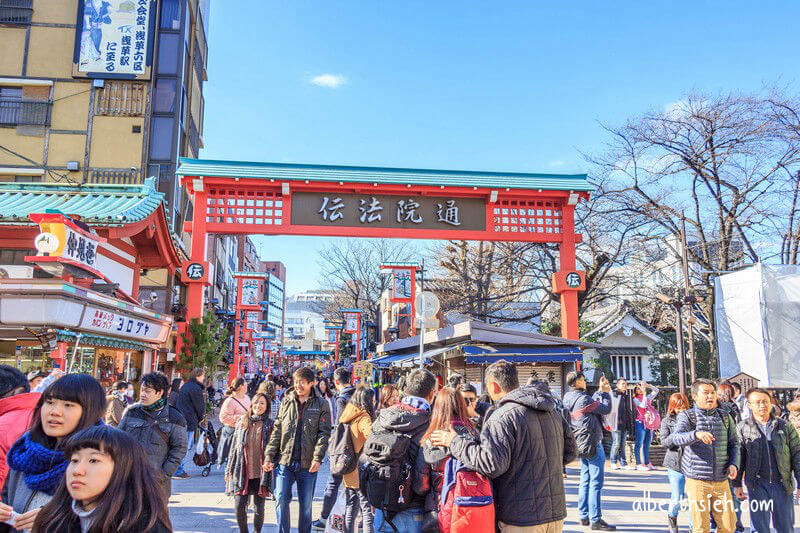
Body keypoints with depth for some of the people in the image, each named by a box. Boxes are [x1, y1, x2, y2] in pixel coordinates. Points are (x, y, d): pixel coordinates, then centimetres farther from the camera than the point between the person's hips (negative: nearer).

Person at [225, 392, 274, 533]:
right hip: (242, 473, 2)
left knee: (259, 508, 5)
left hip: (261, 474, -2)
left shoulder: (270, 425, 0)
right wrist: (229, 470, 10)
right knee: (239, 507, 0)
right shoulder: (242, 422, 6)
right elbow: (234, 447, 11)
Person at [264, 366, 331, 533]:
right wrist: (269, 455, 0)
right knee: (281, 500, -5)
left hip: (307, 464, -1)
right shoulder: (286, 401, 6)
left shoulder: (321, 405, 0)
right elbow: (277, 430, 7)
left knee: (306, 505, 10)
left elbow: (324, 433, -4)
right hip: (285, 462, 1)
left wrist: (318, 458, -16)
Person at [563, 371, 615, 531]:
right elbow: (606, 409, -11)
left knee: (585, 481, 15)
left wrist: (600, 391, 15)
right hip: (593, 444, -9)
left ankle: (584, 516, 21)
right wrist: (605, 392, 1)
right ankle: (595, 520, 2)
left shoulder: (569, 399, 8)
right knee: (596, 483, -3)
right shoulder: (583, 399, -20)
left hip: (581, 445, 9)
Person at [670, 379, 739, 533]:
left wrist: (733, 464, -4)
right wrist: (696, 434, -41)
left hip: (721, 481, 4)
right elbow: (677, 439, -21)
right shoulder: (686, 416, -4)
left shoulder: (725, 417, 11)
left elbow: (734, 443, 15)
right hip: (697, 481, -4)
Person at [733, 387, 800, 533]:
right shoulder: (743, 427, 1)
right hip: (757, 484, -1)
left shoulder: (785, 426, 4)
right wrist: (737, 484, 0)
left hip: (782, 483, 1)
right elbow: (738, 457, 3)